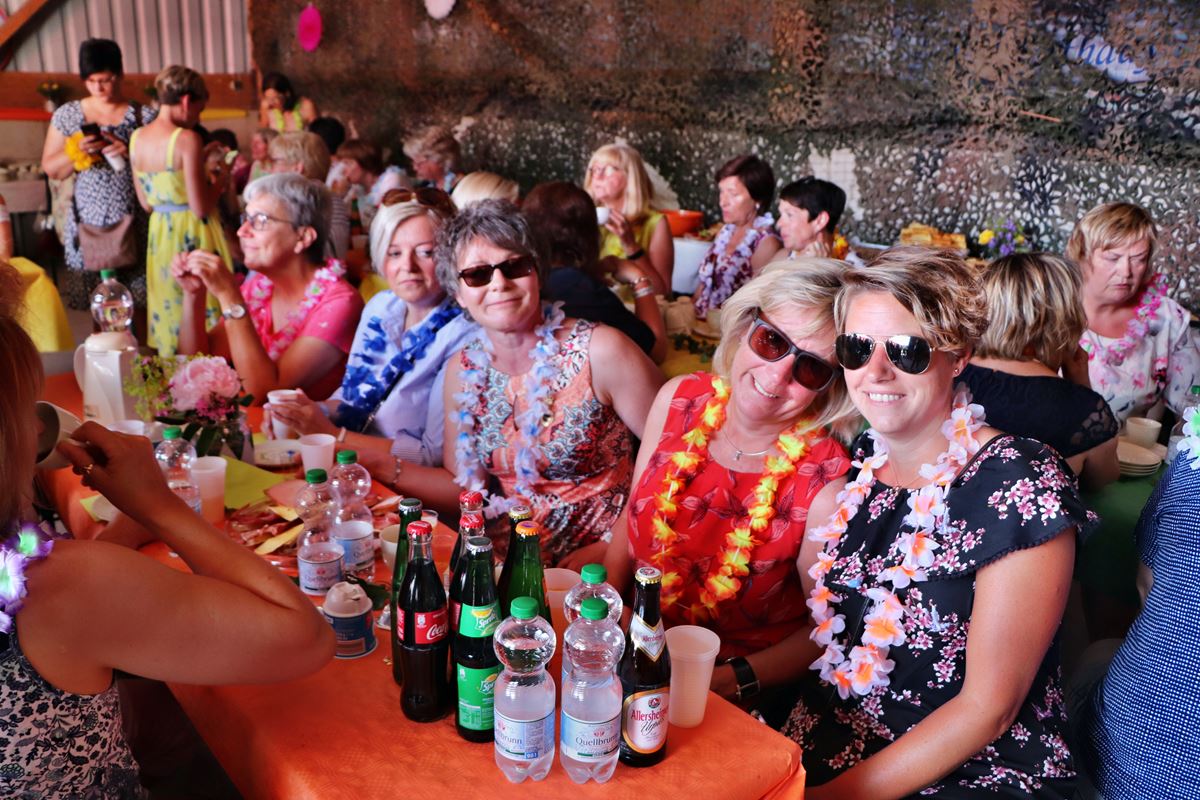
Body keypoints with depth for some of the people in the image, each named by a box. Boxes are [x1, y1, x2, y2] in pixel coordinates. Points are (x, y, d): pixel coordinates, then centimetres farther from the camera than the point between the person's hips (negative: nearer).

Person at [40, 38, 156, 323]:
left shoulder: (144, 116, 0)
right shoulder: (67, 114, 6)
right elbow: (50, 169, 8)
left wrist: (132, 154, -17)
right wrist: (76, 152, -10)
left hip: (134, 225, -2)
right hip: (89, 225, 2)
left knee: (139, 303, 1)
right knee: (98, 305, 6)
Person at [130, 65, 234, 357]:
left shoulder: (137, 137, 6)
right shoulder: (187, 139, -16)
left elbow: (146, 203, 13)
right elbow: (201, 208, -18)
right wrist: (221, 178, 0)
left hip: (160, 236, 7)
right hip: (193, 238, -7)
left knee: (168, 311, 17)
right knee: (202, 310, 3)